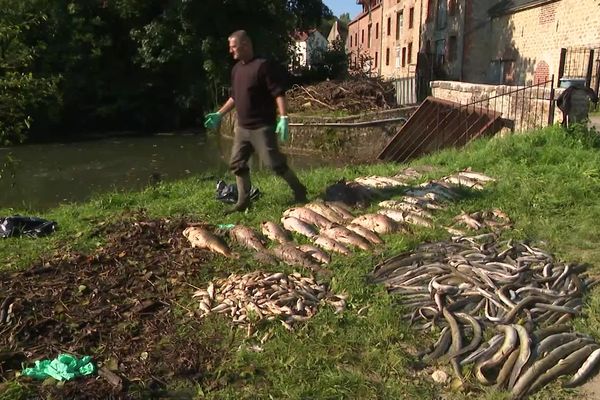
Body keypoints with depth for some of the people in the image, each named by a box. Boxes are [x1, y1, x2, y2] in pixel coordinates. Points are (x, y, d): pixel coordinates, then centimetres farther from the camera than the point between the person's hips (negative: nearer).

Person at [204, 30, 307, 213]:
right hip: (242, 128, 8)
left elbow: (279, 93, -17)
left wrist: (283, 118, -25)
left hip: (262, 127, -8)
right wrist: (219, 115, 22)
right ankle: (243, 202, 20)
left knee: (274, 163, -6)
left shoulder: (263, 65, -13)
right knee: (237, 164, 9)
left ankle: (299, 191, 13)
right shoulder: (236, 69, 12)